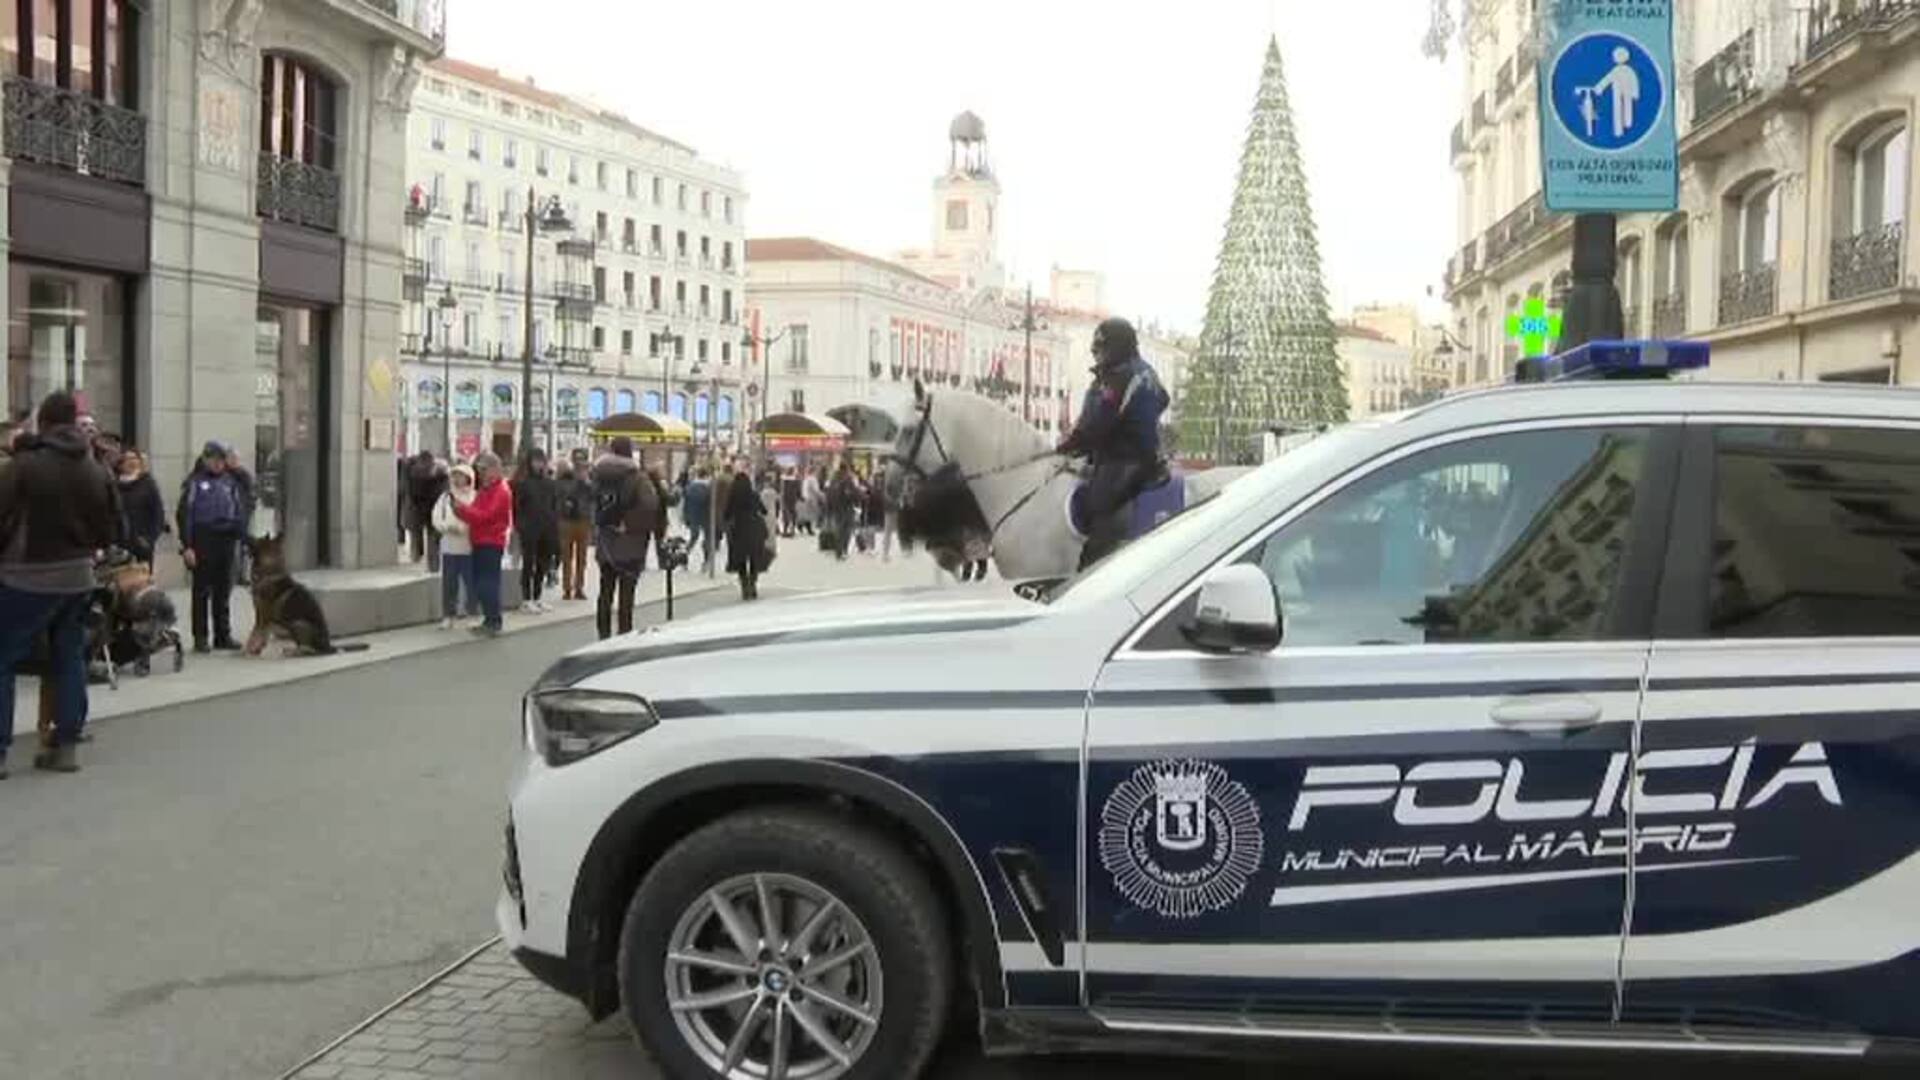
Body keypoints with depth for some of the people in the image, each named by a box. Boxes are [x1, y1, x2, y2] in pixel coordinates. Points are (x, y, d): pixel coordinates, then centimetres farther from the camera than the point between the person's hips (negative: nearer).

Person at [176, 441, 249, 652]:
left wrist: (240, 536, 6)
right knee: (202, 591, 2)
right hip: (202, 541, -4)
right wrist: (187, 546, -11)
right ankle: (200, 637, 8)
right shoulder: (195, 481, -2)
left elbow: (240, 511, 15)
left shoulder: (230, 481, 11)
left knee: (223, 591, 9)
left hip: (226, 540, 4)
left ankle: (223, 635, 16)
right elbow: (184, 514, -5)